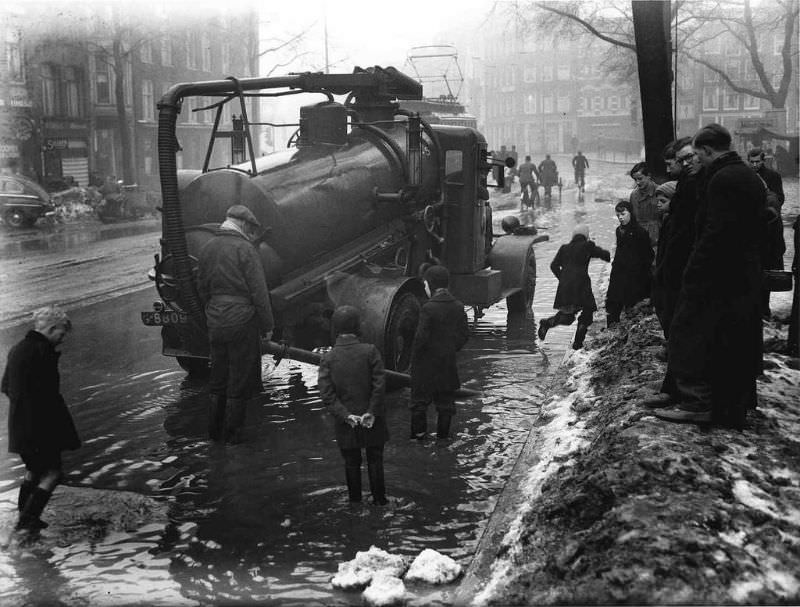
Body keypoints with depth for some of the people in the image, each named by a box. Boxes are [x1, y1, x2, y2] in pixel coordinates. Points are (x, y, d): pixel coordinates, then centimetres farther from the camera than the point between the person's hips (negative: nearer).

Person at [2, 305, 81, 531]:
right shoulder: (43, 351, -16)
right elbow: (50, 393, -20)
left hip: (19, 425, 9)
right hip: (41, 425, -9)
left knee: (33, 469, 22)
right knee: (52, 471, 0)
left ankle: (24, 517, 25)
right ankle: (29, 518, -6)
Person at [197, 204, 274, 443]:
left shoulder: (207, 249, 8)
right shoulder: (244, 249, -12)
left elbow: (202, 289, 15)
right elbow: (259, 291, -14)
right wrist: (267, 325, -7)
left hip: (215, 322, 6)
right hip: (242, 321, -6)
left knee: (218, 378, 17)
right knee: (240, 380, 5)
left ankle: (214, 430, 25)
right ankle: (232, 433, 11)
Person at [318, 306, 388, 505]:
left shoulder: (328, 358, -8)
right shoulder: (370, 351, -13)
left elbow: (326, 393, -13)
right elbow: (379, 384, -16)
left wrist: (345, 415, -12)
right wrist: (372, 412, -10)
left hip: (346, 421, 1)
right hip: (372, 418, -1)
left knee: (351, 463, 15)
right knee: (375, 459, 15)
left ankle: (355, 500, 24)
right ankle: (379, 498, 25)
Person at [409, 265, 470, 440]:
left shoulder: (428, 308, -19)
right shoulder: (458, 306, -1)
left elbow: (421, 336, -21)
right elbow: (464, 333, 3)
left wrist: (415, 353, -6)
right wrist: (452, 349, 12)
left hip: (427, 360, -5)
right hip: (448, 360, 5)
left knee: (420, 396, 10)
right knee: (445, 398, 15)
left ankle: (418, 431, 15)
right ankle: (443, 432, 21)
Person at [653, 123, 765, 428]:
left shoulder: (722, 179, -17)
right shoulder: (750, 177, 15)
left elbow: (716, 232, -24)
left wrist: (693, 271, -20)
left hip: (718, 274, -10)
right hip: (747, 275, 10)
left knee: (695, 334, -3)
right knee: (738, 339, 15)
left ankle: (697, 401, -2)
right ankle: (735, 403, 25)